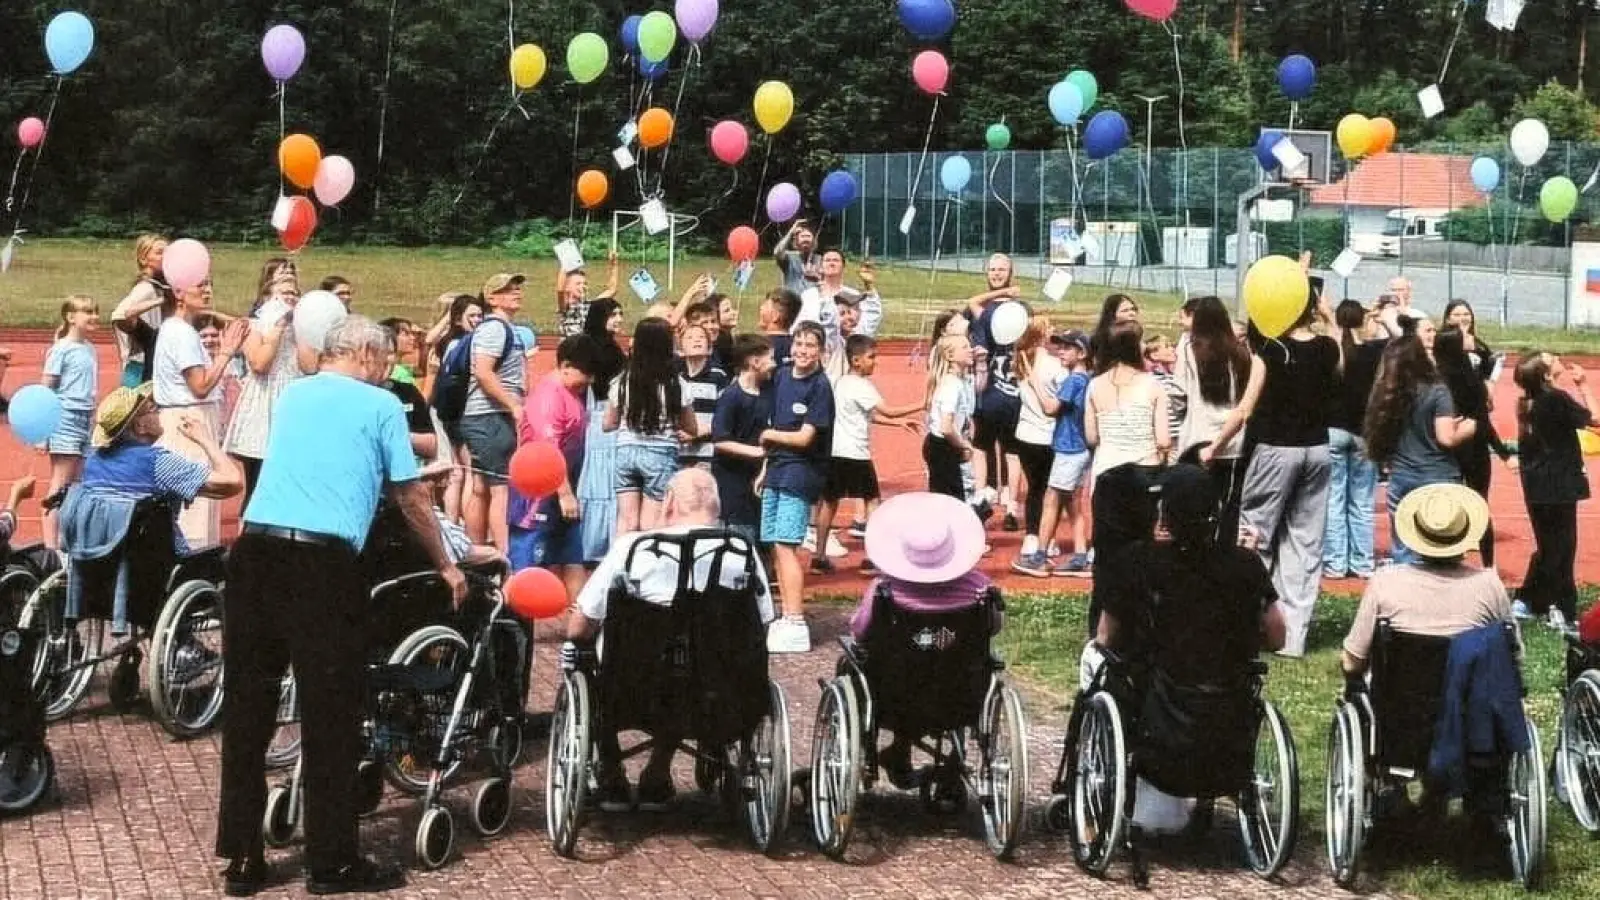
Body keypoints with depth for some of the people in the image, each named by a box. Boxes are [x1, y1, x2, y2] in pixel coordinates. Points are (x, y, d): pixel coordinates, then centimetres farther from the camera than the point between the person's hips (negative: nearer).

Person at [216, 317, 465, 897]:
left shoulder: (292, 396, 22)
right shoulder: (381, 405, 7)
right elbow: (411, 498, 10)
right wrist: (445, 566, 25)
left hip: (255, 550, 5)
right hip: (323, 562, -5)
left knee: (246, 707, 8)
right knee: (330, 714, 3)